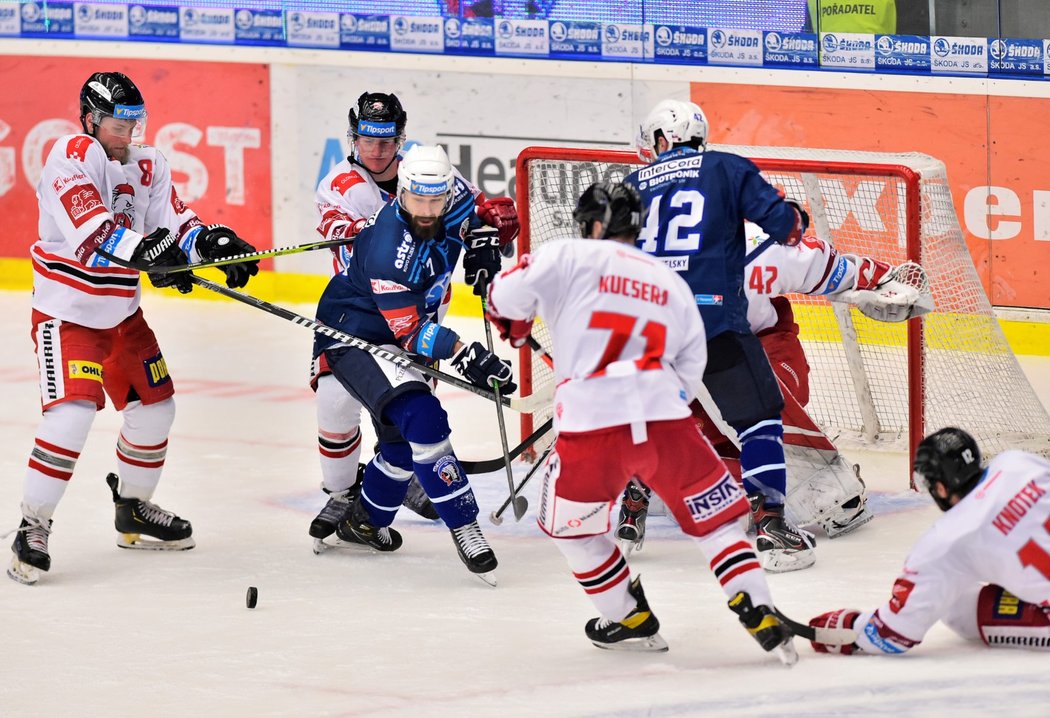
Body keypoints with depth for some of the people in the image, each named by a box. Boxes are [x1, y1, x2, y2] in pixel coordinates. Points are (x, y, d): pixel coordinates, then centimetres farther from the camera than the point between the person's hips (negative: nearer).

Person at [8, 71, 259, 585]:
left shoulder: (147, 165, 5)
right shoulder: (69, 158, -18)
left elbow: (172, 221, 1)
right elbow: (91, 231, -31)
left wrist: (213, 241, -20)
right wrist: (146, 251, -44)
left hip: (121, 312, 8)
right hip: (66, 311, -8)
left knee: (154, 407, 14)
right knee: (72, 412, -21)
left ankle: (133, 511, 33)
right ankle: (33, 525, -14)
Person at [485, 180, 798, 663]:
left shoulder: (568, 257, 7)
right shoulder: (673, 285, 22)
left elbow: (508, 297, -1)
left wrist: (515, 326, 21)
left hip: (590, 428, -3)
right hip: (665, 423, 3)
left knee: (569, 527, 22)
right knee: (716, 519, 15)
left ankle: (632, 621, 25)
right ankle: (761, 618, 3)